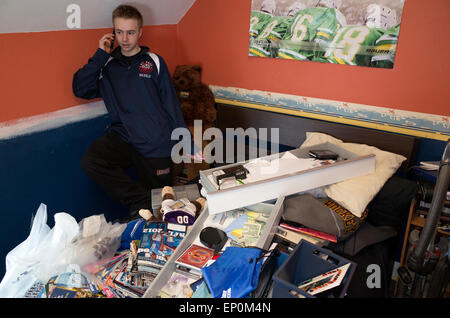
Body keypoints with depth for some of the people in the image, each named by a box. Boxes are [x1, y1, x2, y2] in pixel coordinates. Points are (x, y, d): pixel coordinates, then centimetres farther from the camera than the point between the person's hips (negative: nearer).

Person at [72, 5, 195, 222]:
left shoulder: (154, 62, 4)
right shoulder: (106, 65, 10)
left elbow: (172, 106, 3)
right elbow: (80, 90, -2)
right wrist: (100, 55, -2)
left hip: (156, 145, -1)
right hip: (122, 137, 2)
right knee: (90, 161, -26)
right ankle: (142, 202, -18)